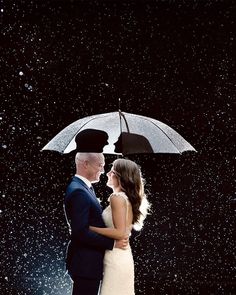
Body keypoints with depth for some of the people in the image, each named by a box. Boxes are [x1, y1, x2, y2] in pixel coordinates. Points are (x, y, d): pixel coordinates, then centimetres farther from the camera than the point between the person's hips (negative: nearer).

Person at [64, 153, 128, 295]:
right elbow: (81, 232, -25)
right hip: (85, 264, -10)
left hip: (89, 262, 10)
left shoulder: (86, 188, 13)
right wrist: (112, 243, -20)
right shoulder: (78, 192, -19)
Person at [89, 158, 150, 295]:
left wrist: (89, 228, -16)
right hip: (123, 255, 9)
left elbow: (119, 232, -20)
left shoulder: (117, 197, -15)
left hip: (115, 258, -9)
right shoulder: (128, 198, 12)